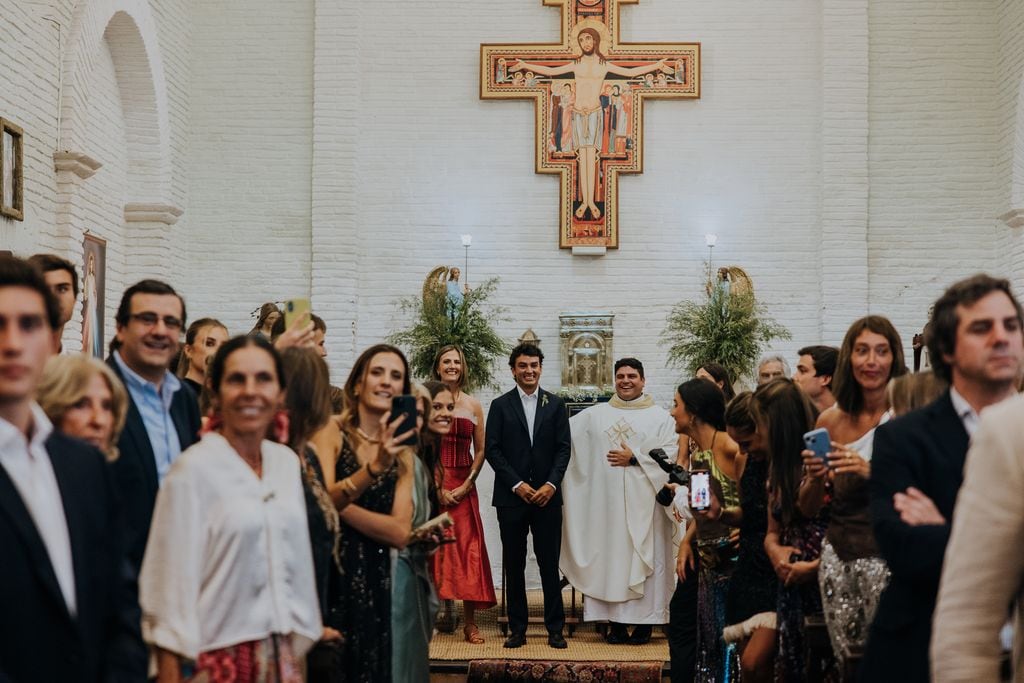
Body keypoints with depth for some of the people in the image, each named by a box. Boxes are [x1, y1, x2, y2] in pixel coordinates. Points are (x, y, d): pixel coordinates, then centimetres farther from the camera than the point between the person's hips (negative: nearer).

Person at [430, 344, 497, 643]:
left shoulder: (473, 405, 9)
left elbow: (480, 450, 9)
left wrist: (467, 484, -4)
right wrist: (437, 487, -11)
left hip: (463, 486, 2)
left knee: (468, 549, -1)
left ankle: (470, 622, 4)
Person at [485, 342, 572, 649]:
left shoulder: (555, 404, 8)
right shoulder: (500, 405, 5)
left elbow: (564, 448, 4)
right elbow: (492, 449, -1)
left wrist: (551, 484, -10)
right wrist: (517, 484, -10)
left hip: (547, 496, 0)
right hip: (511, 497, 0)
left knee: (550, 564, 2)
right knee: (514, 566, 5)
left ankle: (555, 628, 10)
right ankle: (517, 629, 12)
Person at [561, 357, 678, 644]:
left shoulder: (660, 417, 6)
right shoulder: (594, 415, 13)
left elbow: (671, 454, -5)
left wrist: (635, 458, -9)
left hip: (644, 503, -2)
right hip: (607, 502, 2)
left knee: (645, 555, -3)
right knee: (611, 554, 0)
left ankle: (644, 621, 3)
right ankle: (616, 621, 5)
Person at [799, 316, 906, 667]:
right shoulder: (830, 420, 7)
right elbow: (807, 509, 12)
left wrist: (872, 471, -23)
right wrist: (815, 477, -7)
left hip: (887, 556, -4)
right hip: (838, 556, 4)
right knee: (847, 662, 7)